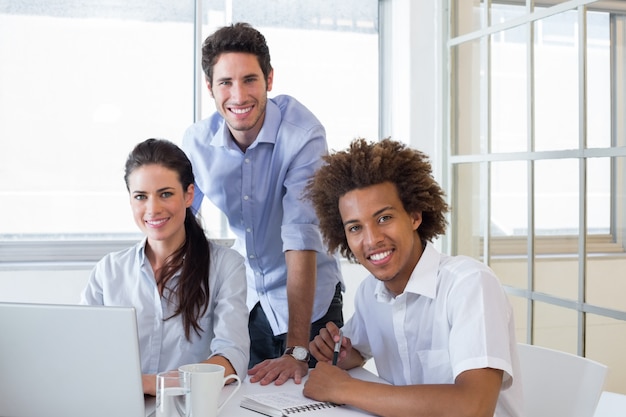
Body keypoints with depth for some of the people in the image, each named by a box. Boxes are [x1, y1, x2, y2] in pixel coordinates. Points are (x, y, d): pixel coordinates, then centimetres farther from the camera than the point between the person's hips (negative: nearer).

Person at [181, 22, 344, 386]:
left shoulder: (302, 132, -24)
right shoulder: (197, 141, -10)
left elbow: (301, 238, -30)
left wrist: (297, 350, -32)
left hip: (309, 297, -3)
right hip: (244, 297, 4)